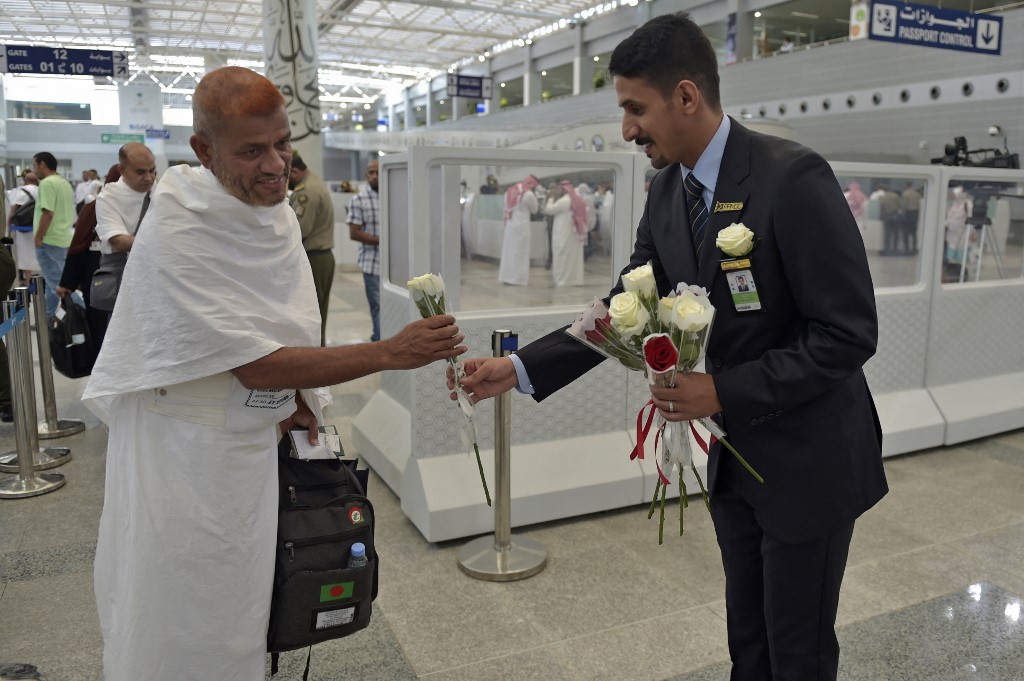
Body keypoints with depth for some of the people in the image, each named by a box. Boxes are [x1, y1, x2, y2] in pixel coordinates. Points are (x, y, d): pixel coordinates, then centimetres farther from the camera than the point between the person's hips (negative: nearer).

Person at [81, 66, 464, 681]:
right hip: (187, 451, -6)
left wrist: (297, 393, -1)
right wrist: (390, 354, -27)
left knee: (240, 617, 20)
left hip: (258, 440, 7)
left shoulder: (279, 209, 0)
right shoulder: (174, 235, -24)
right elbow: (257, 367, -24)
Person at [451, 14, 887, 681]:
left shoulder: (793, 177, -22)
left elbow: (849, 333, -21)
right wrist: (518, 369, -5)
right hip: (734, 457, 6)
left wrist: (724, 392, -23)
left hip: (809, 462, -6)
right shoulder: (666, 193, 1)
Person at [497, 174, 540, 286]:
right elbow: (534, 210, 2)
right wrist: (535, 198, 15)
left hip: (509, 225, 7)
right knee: (519, 252, -1)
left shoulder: (510, 190, 9)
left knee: (509, 251, 11)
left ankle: (506, 277, 15)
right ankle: (517, 278, 1)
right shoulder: (528, 194, -12)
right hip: (521, 226, -7)